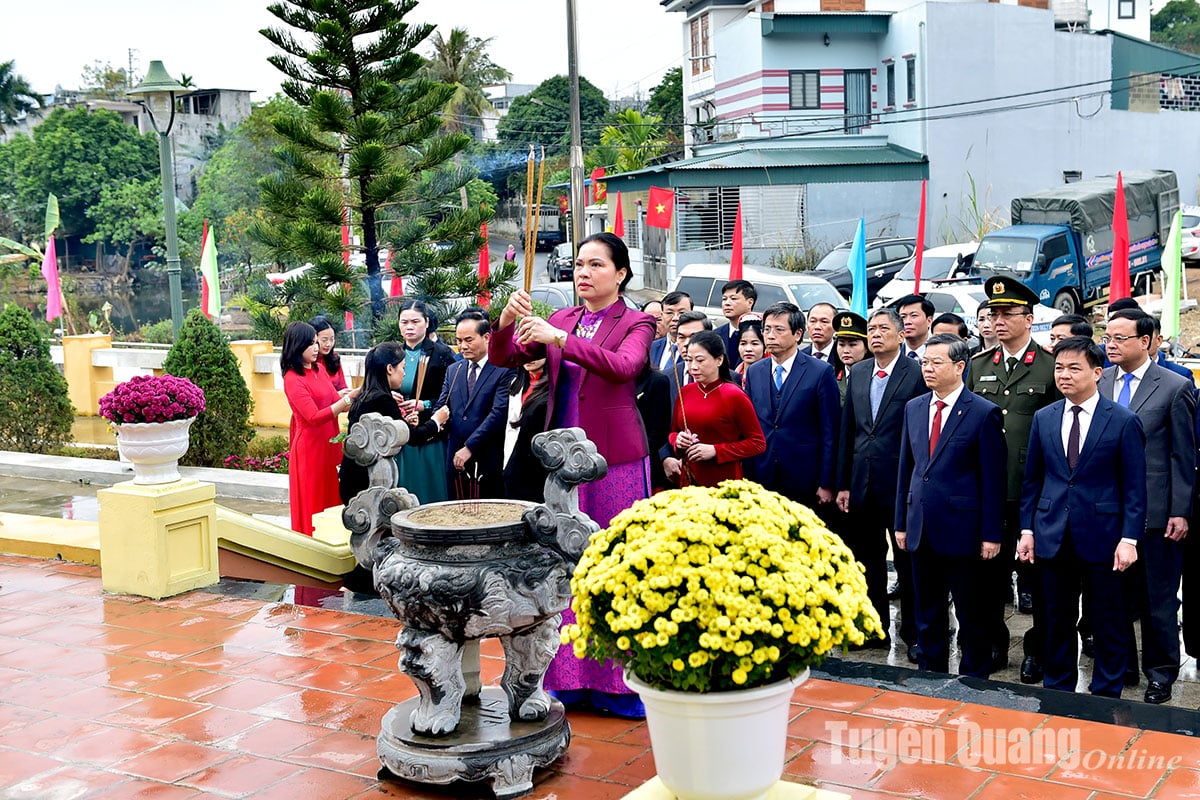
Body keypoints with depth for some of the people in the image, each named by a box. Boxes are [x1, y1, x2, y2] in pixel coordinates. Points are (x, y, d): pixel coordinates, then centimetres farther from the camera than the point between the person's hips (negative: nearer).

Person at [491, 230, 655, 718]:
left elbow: (624, 366, -23)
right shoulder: (559, 320, 11)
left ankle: (620, 678, 10)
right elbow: (504, 358, 4)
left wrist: (560, 339, -29)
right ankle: (570, 676, 19)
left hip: (616, 459, -4)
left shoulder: (635, 323, -2)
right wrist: (507, 322, -16)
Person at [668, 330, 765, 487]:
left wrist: (715, 450, -16)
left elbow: (758, 443, -9)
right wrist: (678, 440, -6)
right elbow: (673, 432, 17)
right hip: (688, 480, 4)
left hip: (724, 483, -4)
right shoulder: (684, 392, 4)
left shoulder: (734, 396, -10)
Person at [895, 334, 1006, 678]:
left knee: (971, 614, 6)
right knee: (927, 613, 14)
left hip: (962, 530, -5)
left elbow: (992, 479, -8)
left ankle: (974, 679, 19)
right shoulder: (914, 408, 9)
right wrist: (901, 522, 10)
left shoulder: (984, 413, -8)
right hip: (921, 529, 5)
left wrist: (991, 534, -10)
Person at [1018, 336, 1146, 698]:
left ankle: (1105, 696, 20)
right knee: (1057, 621, 11)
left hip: (1102, 539, -3)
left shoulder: (1124, 421, -4)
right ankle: (1057, 691, 24)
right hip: (1053, 538, 3)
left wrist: (1129, 539, -11)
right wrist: (1027, 529, 4)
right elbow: (1032, 479, 10)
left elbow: (1134, 487, -5)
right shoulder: (1043, 418, 7)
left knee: (1108, 624, 7)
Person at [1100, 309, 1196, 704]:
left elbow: (1183, 456, -4)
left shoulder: (1175, 387, -4)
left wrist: (1180, 512, -7)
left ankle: (1160, 672, 20)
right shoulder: (1097, 383, 6)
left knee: (1158, 597, 6)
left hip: (1155, 511, -3)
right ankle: (1120, 666, 24)